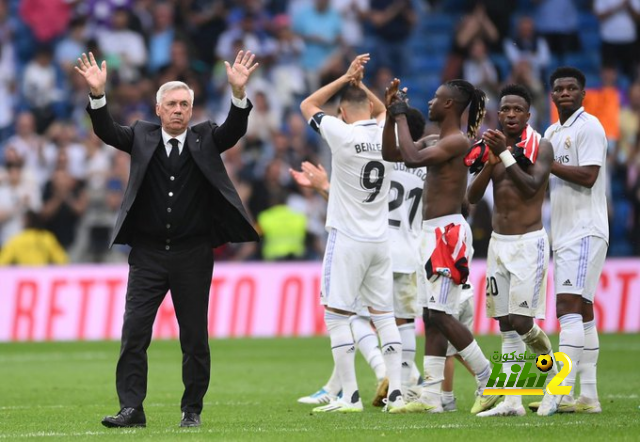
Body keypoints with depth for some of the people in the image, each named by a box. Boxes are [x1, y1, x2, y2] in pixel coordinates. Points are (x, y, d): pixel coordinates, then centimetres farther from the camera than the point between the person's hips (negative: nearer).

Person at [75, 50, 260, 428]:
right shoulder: (142, 136, 7)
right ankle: (132, 408, -4)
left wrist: (239, 92, -29)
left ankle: (192, 410, 13)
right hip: (148, 253, 0)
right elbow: (107, 131, -7)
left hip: (193, 255, 0)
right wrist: (97, 94, -25)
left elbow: (235, 129, -11)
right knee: (134, 332, -5)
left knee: (195, 336, 5)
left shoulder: (205, 139, 5)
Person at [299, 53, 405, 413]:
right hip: (381, 239, 6)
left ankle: (351, 396, -4)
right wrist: (358, 82, 18)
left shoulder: (343, 135, -14)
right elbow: (382, 109, 28)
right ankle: (396, 393, 6)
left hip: (348, 239, -6)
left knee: (337, 315, 0)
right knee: (384, 314, 10)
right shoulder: (386, 135, 2)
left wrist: (347, 79, 5)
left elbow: (308, 106, 3)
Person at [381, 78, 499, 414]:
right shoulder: (436, 141, 17)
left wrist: (402, 116, -13)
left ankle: (490, 382, -6)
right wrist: (391, 114, 12)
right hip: (431, 232, 10)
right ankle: (431, 397, 7)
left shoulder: (458, 141, -13)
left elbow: (413, 158, -24)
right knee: (431, 317, 7)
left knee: (440, 314, -13)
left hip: (448, 233, -10)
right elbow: (390, 154, 22)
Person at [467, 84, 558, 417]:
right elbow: (472, 196, 1)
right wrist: (491, 162, -13)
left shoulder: (540, 147, -5)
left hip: (528, 242, -5)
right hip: (498, 242, 5)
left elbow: (531, 186, -19)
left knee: (520, 321, -12)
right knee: (507, 325, 3)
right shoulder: (491, 146, 8)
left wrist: (505, 154, -22)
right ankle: (511, 401, 2)